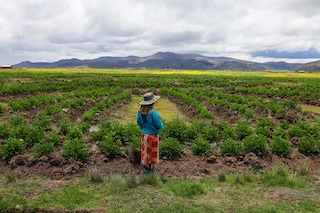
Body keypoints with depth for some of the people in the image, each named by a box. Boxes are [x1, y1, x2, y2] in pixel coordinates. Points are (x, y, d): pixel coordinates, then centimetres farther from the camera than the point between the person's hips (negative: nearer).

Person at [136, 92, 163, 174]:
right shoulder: (153, 113, -27)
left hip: (144, 134, 4)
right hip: (153, 135, -4)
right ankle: (151, 168, 27)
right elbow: (160, 126, -20)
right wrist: (160, 123, 1)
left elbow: (139, 122, 4)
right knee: (153, 152, 15)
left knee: (145, 151, 18)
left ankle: (145, 168, 29)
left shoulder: (140, 111, -11)